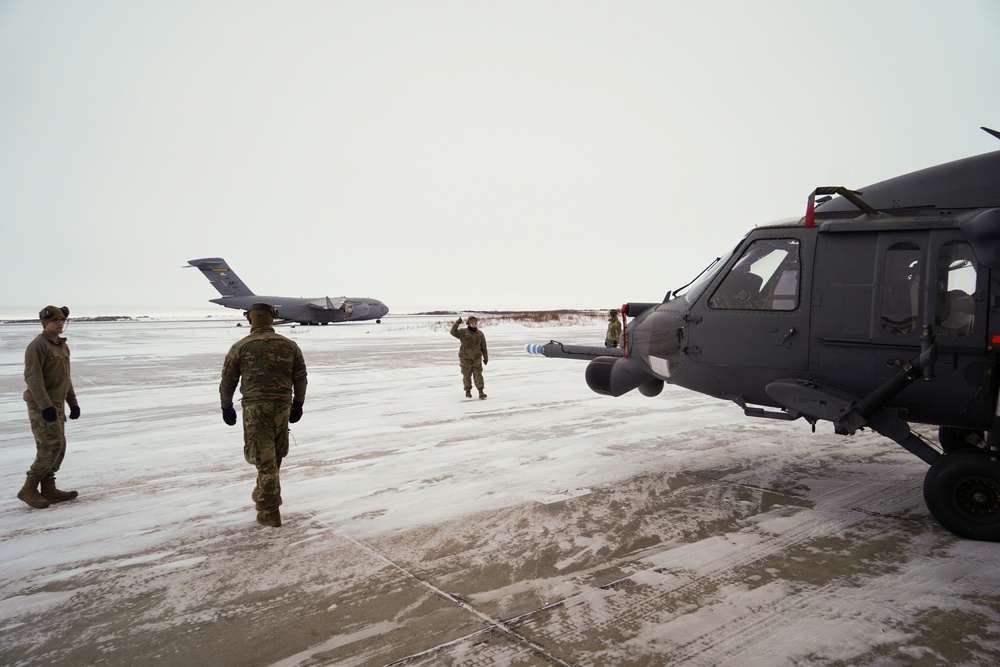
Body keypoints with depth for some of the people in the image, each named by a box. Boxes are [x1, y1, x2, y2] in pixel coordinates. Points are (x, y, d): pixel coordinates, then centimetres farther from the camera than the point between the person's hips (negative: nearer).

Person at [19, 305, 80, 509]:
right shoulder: (37, 346, -14)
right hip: (41, 405, -9)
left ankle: (48, 489, 16)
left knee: (58, 447, 9)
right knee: (51, 446, -11)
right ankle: (29, 489, 0)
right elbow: (33, 378, -20)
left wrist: (73, 403, 18)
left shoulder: (62, 346, 14)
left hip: (57, 404, 9)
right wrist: (46, 406, -27)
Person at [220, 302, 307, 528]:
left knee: (264, 459, 0)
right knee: (274, 456, 19)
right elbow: (300, 378, 9)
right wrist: (298, 405, 19)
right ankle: (263, 494, 36)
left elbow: (228, 380, 4)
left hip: (255, 408, -3)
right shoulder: (289, 345, 7)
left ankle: (270, 511, 2)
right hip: (283, 407, 3)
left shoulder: (240, 347, 0)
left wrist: (226, 407, 17)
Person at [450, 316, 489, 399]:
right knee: (467, 375, 6)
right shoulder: (463, 332, -6)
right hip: (465, 358, -1)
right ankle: (468, 391, 22)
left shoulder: (480, 334, 1)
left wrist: (486, 357, 8)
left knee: (478, 375, -5)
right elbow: (453, 332, -22)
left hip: (477, 358, 1)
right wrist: (457, 323, -33)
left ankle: (481, 392, -4)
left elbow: (483, 347, 7)